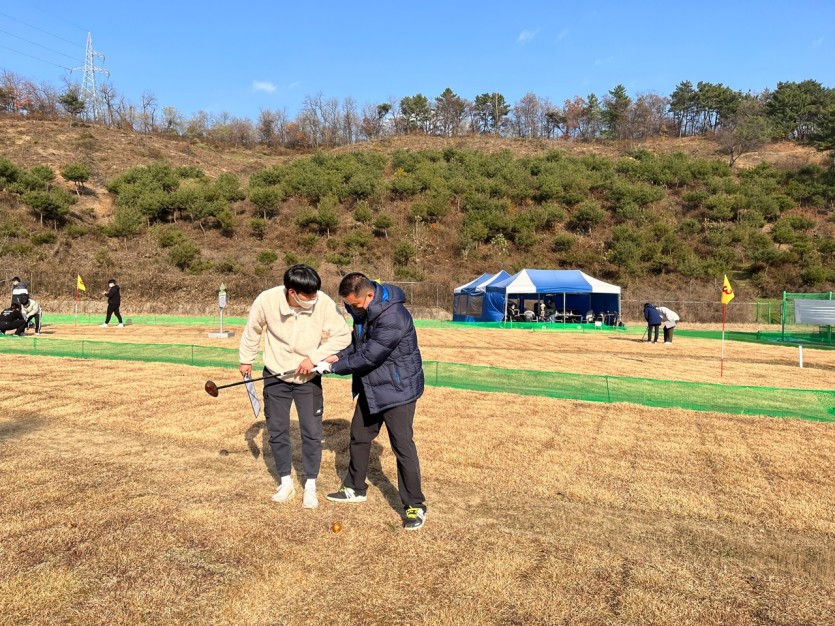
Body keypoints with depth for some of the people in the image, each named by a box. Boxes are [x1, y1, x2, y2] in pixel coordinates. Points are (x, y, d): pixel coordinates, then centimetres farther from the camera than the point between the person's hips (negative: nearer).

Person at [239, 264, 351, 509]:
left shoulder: (324, 303, -25)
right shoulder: (267, 300, -22)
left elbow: (343, 335, -16)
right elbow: (253, 329, -2)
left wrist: (314, 357, -23)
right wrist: (246, 359, 8)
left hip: (309, 378, -1)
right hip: (275, 377, 1)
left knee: (312, 432, 1)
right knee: (277, 431, 8)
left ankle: (310, 487, 19)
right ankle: (286, 483, 27)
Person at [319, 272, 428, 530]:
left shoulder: (393, 318, -31)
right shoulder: (363, 310, -1)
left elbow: (368, 357, -28)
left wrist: (333, 367, -17)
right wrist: (339, 356, -5)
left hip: (397, 388, -9)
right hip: (371, 387, 9)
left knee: (403, 445, -6)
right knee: (359, 436, 18)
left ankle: (415, 506, 8)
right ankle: (355, 488, 39)